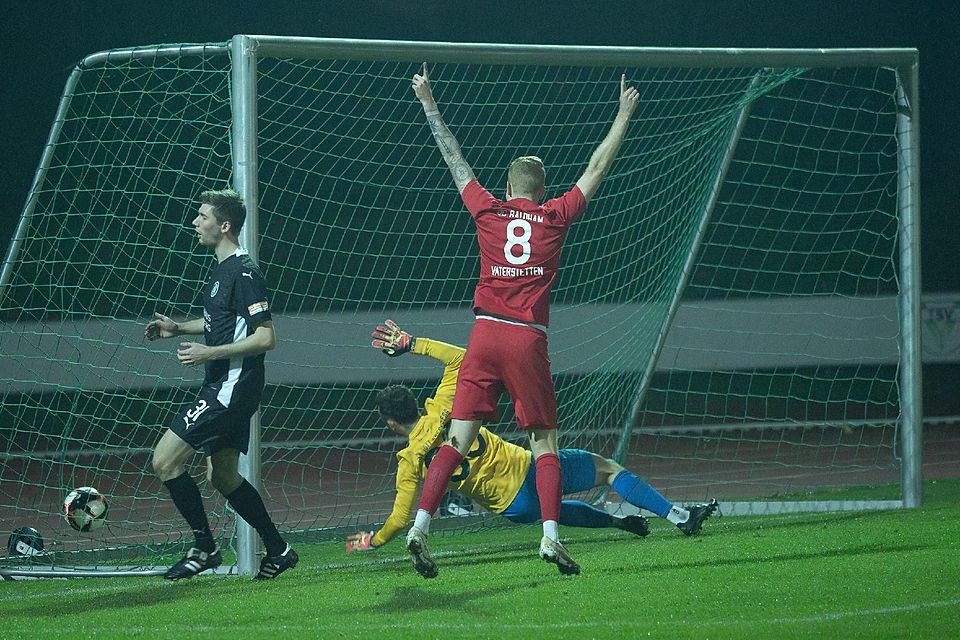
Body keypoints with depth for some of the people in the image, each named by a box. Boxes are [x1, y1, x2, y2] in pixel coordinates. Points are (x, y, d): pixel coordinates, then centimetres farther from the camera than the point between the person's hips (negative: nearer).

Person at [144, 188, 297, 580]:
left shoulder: (244, 272, -17)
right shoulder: (223, 269, 13)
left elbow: (266, 338, -22)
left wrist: (209, 353, -24)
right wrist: (178, 328, 17)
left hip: (233, 384, -11)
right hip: (221, 386, 11)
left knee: (165, 460, -12)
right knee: (222, 476, 16)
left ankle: (204, 548, -3)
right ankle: (278, 551, 22)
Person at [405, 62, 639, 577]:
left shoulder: (488, 211, 8)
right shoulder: (555, 217, 5)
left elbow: (454, 159, 18)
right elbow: (597, 168, 16)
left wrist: (428, 104, 27)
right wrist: (624, 115, 27)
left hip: (484, 334, 2)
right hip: (528, 340, -2)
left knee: (457, 440, 0)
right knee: (544, 443, 5)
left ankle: (419, 527, -12)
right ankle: (550, 536, -7)